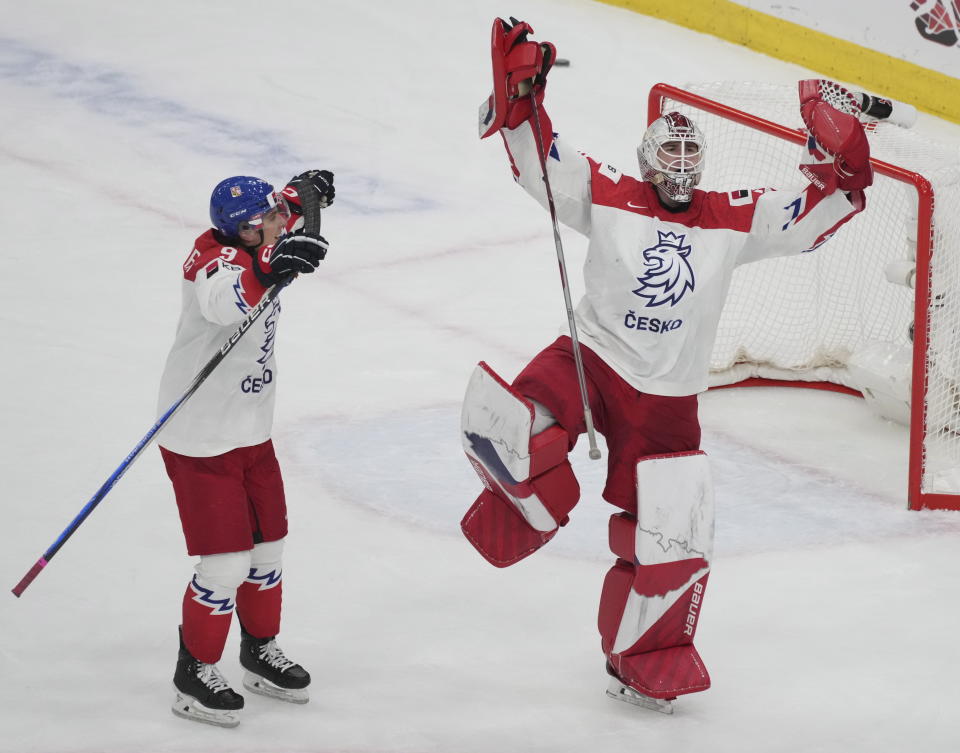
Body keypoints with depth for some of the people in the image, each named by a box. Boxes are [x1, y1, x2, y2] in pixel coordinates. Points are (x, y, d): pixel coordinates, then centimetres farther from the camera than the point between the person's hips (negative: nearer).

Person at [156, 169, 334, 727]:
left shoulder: (256, 245, 0)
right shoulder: (216, 258, -25)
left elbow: (284, 207, 25)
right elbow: (223, 300, -51)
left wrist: (305, 189, 7)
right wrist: (270, 269, -66)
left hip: (252, 430, 9)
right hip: (201, 440, -9)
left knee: (267, 546, 19)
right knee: (227, 564, -7)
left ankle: (261, 652, 39)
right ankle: (195, 678, 10)